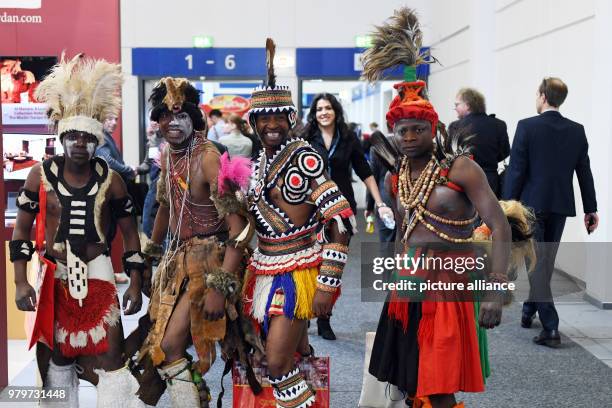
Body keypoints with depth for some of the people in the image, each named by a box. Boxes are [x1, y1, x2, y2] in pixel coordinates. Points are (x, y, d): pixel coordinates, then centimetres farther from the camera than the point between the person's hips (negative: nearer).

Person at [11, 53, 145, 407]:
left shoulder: (110, 179, -3)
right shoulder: (40, 175, -3)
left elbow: (130, 233, 4)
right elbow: (21, 229, 3)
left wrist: (136, 285, 1)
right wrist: (21, 282, -4)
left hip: (98, 276, -1)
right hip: (53, 277, 1)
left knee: (109, 358, -2)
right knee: (55, 358, 12)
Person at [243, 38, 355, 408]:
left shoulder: (303, 158, -15)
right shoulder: (258, 164, 8)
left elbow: (341, 222, -20)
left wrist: (326, 285, -21)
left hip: (298, 273, -7)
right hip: (265, 271, 7)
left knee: (278, 363, -10)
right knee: (294, 354, 15)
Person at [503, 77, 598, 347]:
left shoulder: (527, 127, -10)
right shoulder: (577, 130, 3)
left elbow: (516, 170, -12)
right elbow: (585, 172, 6)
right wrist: (591, 208, 12)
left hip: (531, 203, -4)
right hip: (561, 205, 5)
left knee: (537, 263, -2)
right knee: (546, 261, 17)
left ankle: (550, 326, -9)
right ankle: (529, 311, 32)